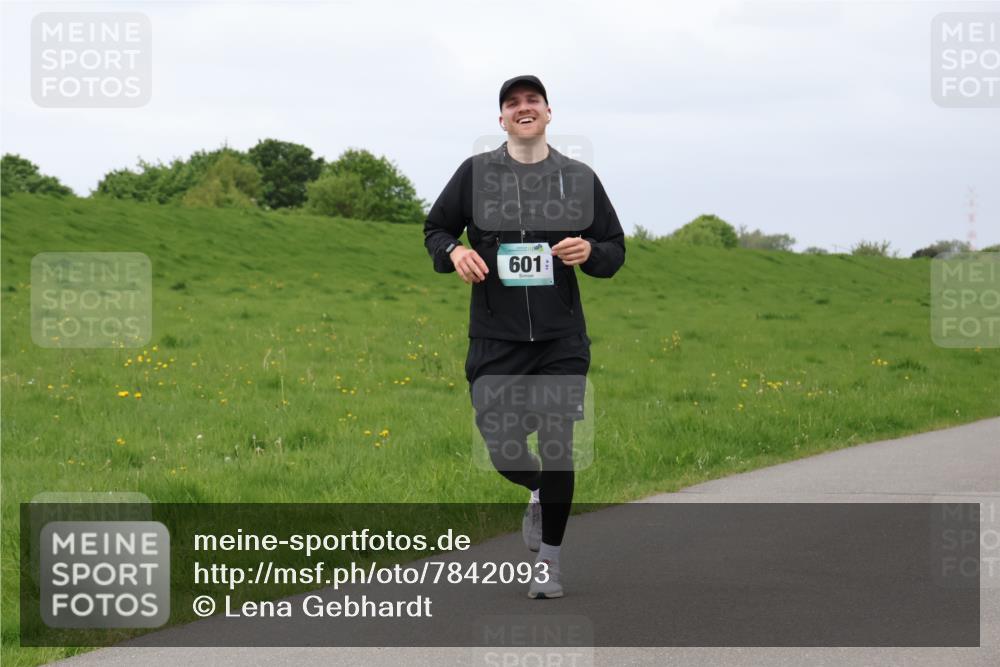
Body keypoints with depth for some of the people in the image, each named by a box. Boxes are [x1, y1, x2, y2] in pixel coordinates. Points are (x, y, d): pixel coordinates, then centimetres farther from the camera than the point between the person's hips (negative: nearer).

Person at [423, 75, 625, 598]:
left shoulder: (579, 178, 5)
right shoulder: (475, 173, 3)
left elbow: (615, 250, 12)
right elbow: (435, 228, 14)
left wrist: (589, 251, -11)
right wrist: (454, 252, -8)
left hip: (562, 339, 0)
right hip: (495, 339, 0)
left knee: (557, 448, -2)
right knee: (503, 449, 0)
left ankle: (548, 558, 13)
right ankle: (539, 492, 36)